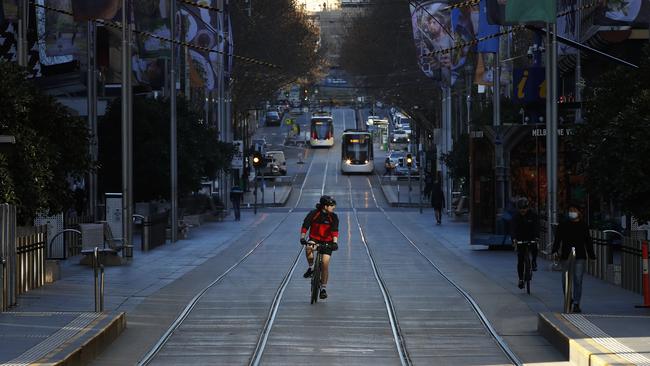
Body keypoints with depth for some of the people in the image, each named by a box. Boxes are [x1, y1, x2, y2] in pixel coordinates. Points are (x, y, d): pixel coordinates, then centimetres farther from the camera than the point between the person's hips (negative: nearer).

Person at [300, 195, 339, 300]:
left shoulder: (333, 217, -10)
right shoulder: (313, 214, -13)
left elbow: (335, 230, -19)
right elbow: (305, 226, -16)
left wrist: (335, 242, -35)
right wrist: (302, 237, -32)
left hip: (327, 242, 0)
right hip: (314, 239, 0)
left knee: (325, 263, -12)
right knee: (308, 248, -35)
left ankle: (323, 288, -3)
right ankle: (311, 268, -11)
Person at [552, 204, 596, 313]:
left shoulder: (583, 225, 8)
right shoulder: (563, 225, 5)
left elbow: (588, 241, 12)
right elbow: (557, 238, -1)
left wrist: (592, 255, 10)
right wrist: (555, 250, -15)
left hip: (580, 256, 0)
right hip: (566, 256, 0)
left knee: (578, 280, -6)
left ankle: (576, 304, -2)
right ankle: (569, 299, 29)